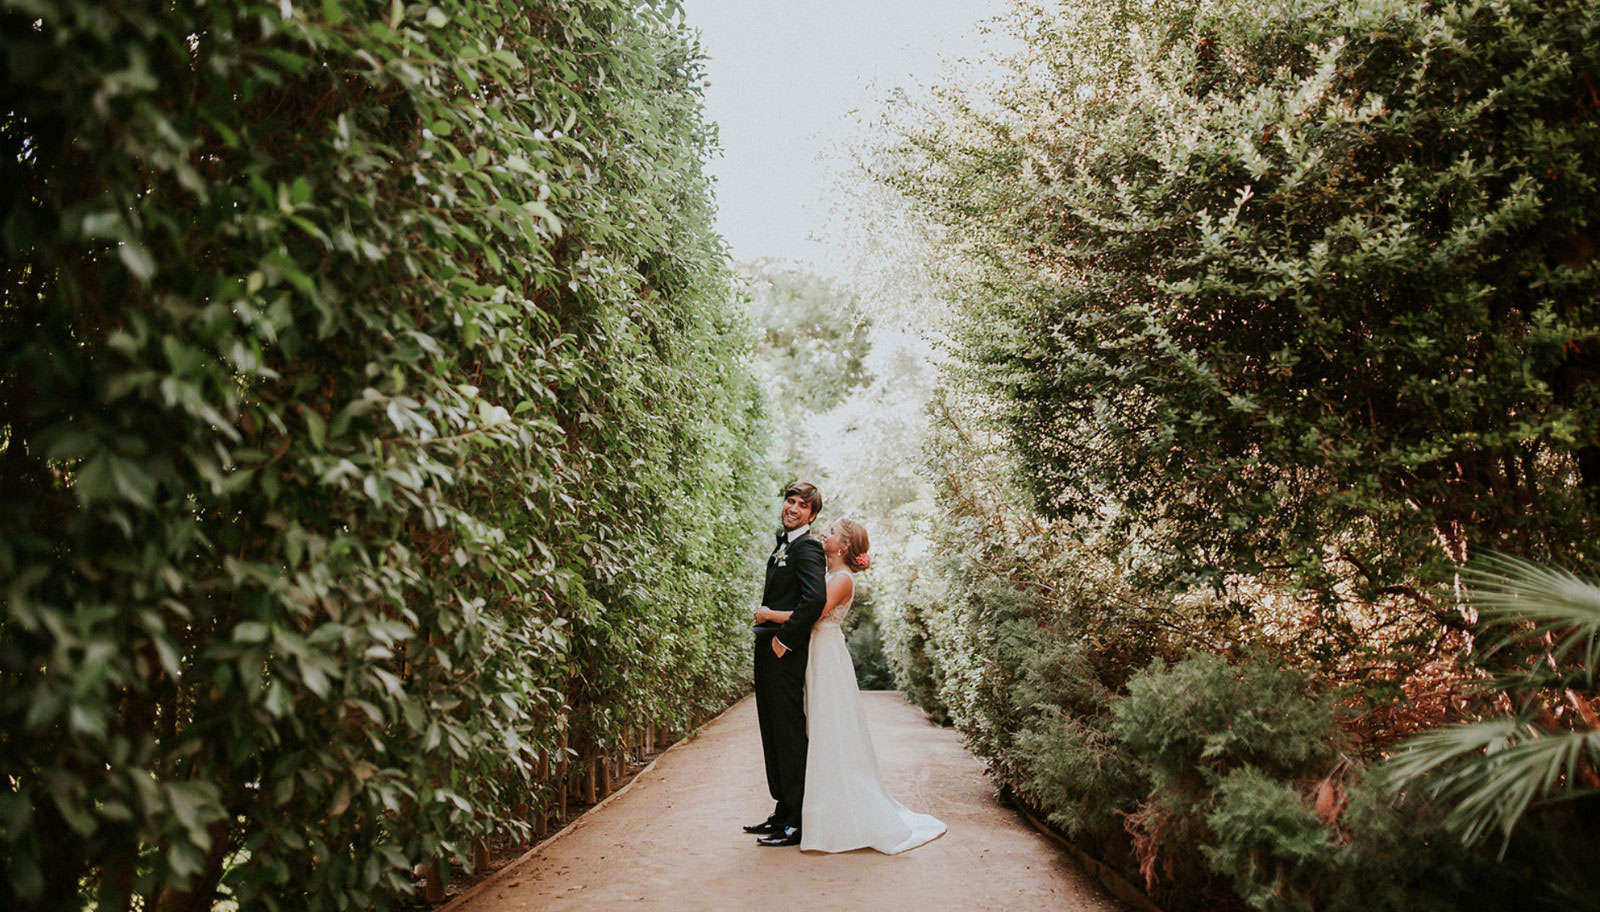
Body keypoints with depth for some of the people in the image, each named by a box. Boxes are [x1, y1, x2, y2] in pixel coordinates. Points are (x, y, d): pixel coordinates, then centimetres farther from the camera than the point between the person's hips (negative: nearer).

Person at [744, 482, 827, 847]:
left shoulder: (808, 547, -13)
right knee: (773, 732, 15)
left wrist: (785, 638, -20)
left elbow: (815, 597, -27)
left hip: (787, 654, -10)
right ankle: (783, 812, 26)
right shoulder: (783, 544, 17)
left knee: (789, 733, -4)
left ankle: (797, 823, 4)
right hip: (769, 652, 10)